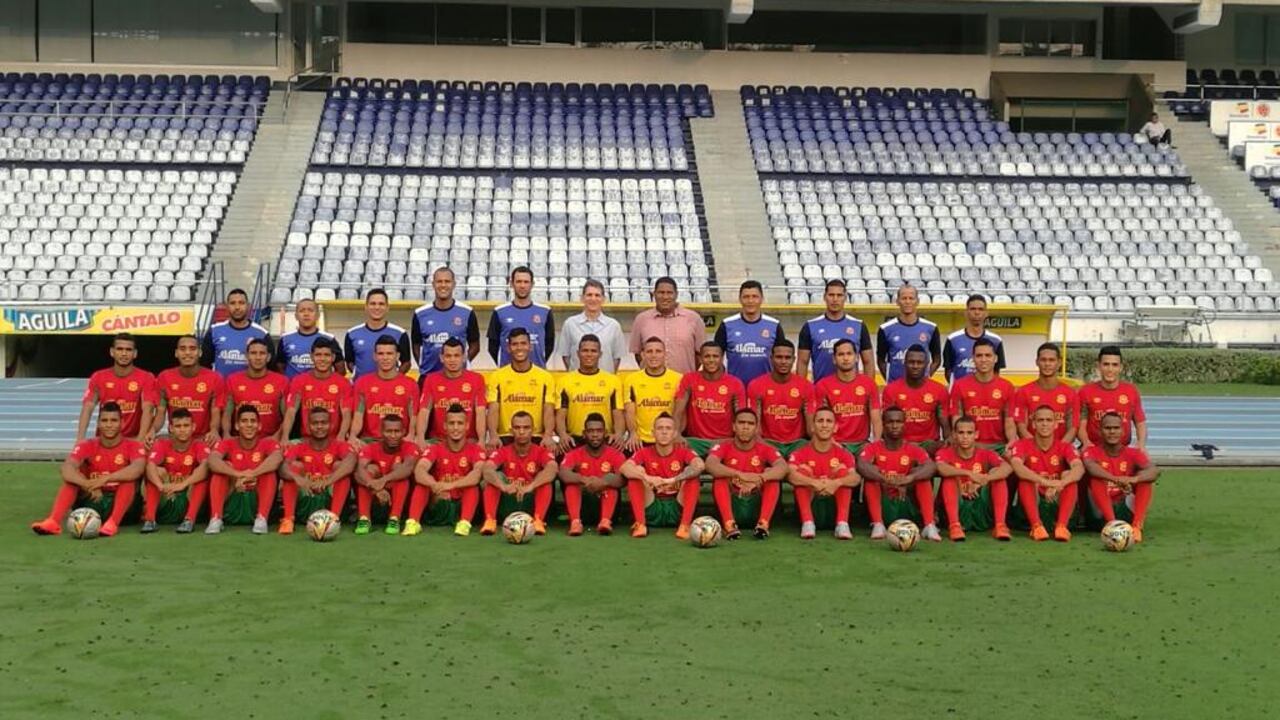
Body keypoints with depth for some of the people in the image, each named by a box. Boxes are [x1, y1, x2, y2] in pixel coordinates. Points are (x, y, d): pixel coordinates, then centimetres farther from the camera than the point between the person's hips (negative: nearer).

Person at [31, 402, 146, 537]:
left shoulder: (133, 446, -8)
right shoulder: (87, 446, -2)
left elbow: (137, 469, -32)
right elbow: (66, 469, -22)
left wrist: (104, 479, -41)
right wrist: (88, 485, -40)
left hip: (123, 504, -2)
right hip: (92, 501, 3)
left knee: (129, 478, -29)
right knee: (71, 477, -19)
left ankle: (112, 523, -44)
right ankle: (53, 522, -36)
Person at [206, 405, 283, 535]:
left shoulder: (268, 442, -5)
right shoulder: (228, 443, -2)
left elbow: (277, 457, -30)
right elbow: (212, 459, -24)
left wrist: (252, 474, -45)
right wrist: (238, 474, -41)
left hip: (257, 501, -1)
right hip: (233, 501, 1)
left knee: (270, 470, -23)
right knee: (219, 470, -19)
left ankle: (261, 519, -28)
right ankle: (216, 519, -25)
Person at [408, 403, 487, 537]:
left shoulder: (475, 450, -5)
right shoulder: (434, 449, -2)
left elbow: (478, 473, -26)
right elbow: (419, 471, -22)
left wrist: (451, 485, -42)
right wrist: (436, 486, -43)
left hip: (463, 505, -1)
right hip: (439, 505, 1)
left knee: (473, 484, -26)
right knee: (422, 482, -21)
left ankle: (465, 523, -41)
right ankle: (413, 522, -33)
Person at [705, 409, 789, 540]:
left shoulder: (765, 449, 0)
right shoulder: (723, 448, -3)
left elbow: (783, 468, -20)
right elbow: (710, 465, -25)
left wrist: (759, 478, -38)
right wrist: (739, 474, -40)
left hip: (757, 505, 1)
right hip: (732, 505, -1)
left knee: (772, 473, -20)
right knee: (720, 475, -23)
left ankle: (763, 523, -32)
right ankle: (729, 524, -35)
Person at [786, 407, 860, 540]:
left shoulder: (842, 454, 1)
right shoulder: (801, 453, -3)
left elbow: (856, 478, -17)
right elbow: (791, 475, -24)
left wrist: (837, 483, -39)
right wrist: (815, 483, -41)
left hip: (834, 505, 1)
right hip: (811, 505, -1)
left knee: (842, 469, -15)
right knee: (803, 469, -18)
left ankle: (842, 524, -27)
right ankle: (808, 523, -29)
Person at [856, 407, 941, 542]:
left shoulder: (913, 449, 0)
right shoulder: (873, 448, -3)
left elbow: (932, 467, -21)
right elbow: (861, 466, -26)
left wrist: (909, 478, -42)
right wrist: (886, 479, -43)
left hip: (906, 504, 1)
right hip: (883, 505, -1)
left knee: (923, 475, -19)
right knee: (870, 475, -23)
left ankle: (930, 526, -28)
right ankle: (878, 525, -32)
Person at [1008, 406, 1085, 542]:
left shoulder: (1065, 447, -2)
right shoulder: (1023, 445, -5)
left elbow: (1079, 468, -23)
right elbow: (1016, 466, -28)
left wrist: (1059, 484, -43)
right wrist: (1046, 482, -42)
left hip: (1057, 503, 1)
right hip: (1033, 503, -1)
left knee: (1069, 475, -22)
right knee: (1025, 476, -26)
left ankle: (1061, 525, -33)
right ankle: (1036, 525, -35)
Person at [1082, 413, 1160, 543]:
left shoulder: (1133, 453, 3)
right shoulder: (1092, 451, -1)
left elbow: (1155, 471, -18)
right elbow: (1090, 466, -28)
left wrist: (1134, 479, -41)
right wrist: (1115, 479, -47)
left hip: (1126, 510, 2)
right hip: (1101, 512, -2)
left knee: (1145, 478, -17)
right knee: (1096, 478, -25)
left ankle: (1137, 526, -32)